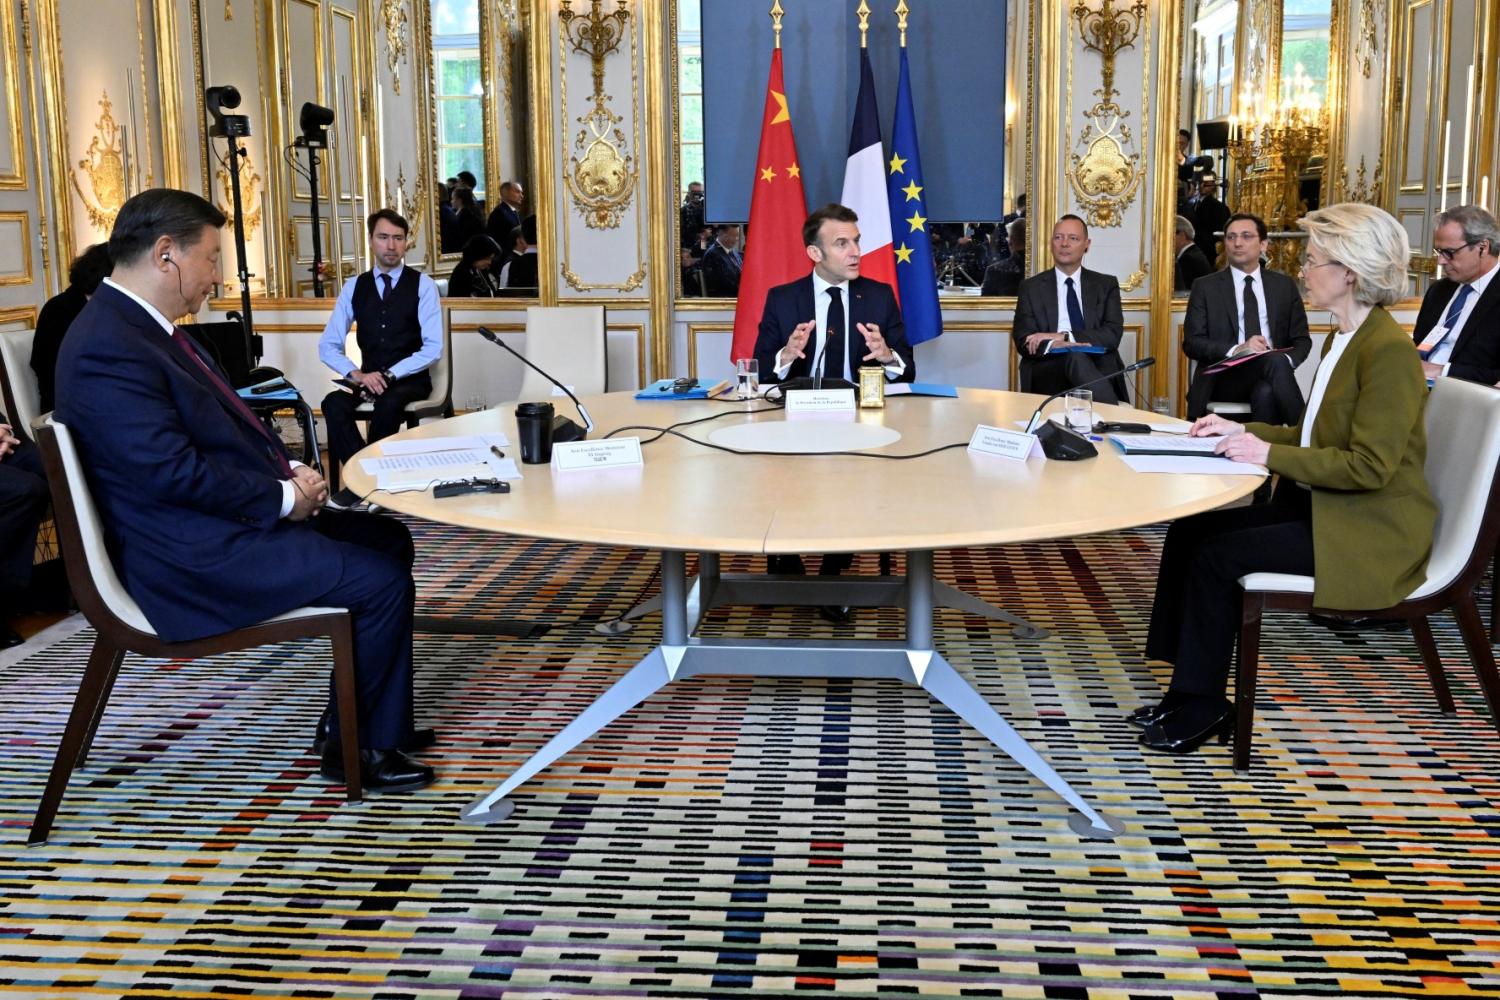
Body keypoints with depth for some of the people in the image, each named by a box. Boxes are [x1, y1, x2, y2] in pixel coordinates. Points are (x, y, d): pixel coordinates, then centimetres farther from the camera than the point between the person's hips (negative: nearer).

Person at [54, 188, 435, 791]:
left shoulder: (145, 326, 12)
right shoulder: (107, 348, -22)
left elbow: (222, 426, 19)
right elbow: (173, 469, -27)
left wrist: (287, 469, 3)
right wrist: (283, 496, -16)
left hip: (229, 519, 11)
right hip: (196, 557, -11)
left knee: (388, 539, 13)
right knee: (380, 580, -15)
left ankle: (378, 721, 20)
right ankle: (355, 747, 4)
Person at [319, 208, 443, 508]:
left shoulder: (422, 285, -2)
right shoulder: (354, 287, 6)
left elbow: (433, 348, -10)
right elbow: (328, 347, 4)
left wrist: (389, 375, -19)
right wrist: (356, 374, -15)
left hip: (410, 379, -3)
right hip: (368, 378, 3)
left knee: (388, 403, -35)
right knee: (334, 403, -29)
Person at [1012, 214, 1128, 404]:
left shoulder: (1106, 285, 18)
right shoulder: (1031, 287, 15)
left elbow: (1113, 334, 3)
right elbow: (1024, 341, 4)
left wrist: (1064, 337, -12)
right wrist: (1054, 345, -19)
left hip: (1100, 367, 1)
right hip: (1047, 370, -1)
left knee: (1105, 359, -36)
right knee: (1074, 356, -36)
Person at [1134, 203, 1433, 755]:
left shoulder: (1389, 350, -19)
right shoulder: (1343, 339, 12)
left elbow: (1369, 466, -23)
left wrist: (1269, 453, -21)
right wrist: (1244, 430, 7)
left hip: (1368, 533, -9)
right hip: (1318, 506, 9)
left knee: (1217, 555, -18)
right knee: (1187, 530, -4)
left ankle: (1201, 708, -2)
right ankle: (1187, 690, 3)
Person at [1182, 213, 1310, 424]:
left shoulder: (1285, 285, 15)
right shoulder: (1205, 287, 8)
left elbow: (1302, 340, 14)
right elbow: (1191, 343, 0)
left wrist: (1287, 360, -11)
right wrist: (1235, 350, -19)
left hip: (1270, 374, 2)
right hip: (1224, 377, -2)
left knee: (1266, 392, -35)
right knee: (1276, 362, -32)